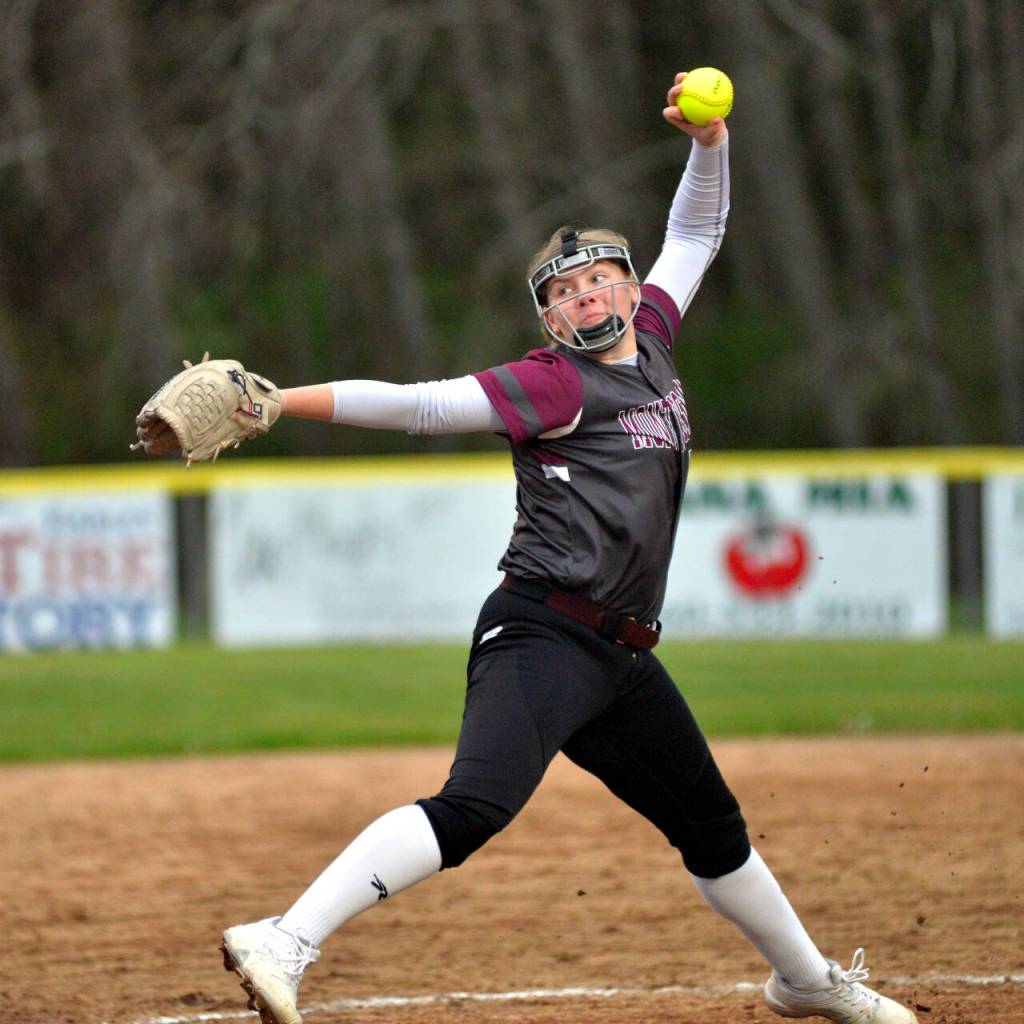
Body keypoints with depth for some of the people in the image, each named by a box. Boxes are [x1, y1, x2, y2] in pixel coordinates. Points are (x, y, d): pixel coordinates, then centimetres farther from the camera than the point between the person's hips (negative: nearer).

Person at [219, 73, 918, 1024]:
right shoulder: (555, 383, -6)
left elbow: (694, 235, 29)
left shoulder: (649, 340, 16)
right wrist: (278, 403, -22)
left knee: (711, 828, 23)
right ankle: (287, 942, -39)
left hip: (618, 657, 8)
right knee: (474, 806, -29)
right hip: (542, 634, -8)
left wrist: (710, 143, 15)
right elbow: (420, 404, -14)